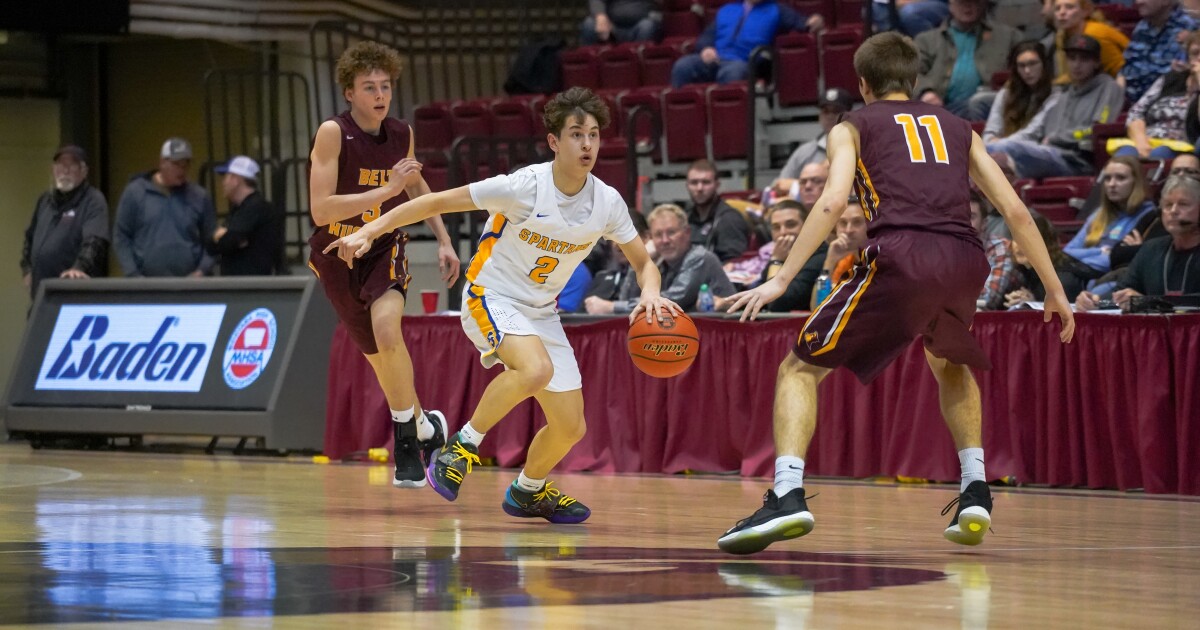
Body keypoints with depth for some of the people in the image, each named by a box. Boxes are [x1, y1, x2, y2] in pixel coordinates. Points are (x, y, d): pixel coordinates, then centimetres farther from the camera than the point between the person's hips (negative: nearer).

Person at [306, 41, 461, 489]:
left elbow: (417, 188, 15)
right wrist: (386, 190, -34)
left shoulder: (402, 134, -7)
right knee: (379, 356, 10)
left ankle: (408, 437, -14)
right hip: (338, 255, -1)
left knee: (387, 329, -27)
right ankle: (424, 426, 34)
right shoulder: (333, 133, -21)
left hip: (385, 248, 1)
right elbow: (320, 210, -29)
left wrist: (444, 241, 9)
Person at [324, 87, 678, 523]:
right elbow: (437, 202, -16)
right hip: (491, 298, -6)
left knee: (570, 428, 4)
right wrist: (368, 233, -21)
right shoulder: (524, 187, -22)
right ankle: (462, 446, -17)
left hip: (542, 313, 6)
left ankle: (529, 491, 34)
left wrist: (649, 293, -18)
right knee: (536, 369, -36)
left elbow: (643, 263, 6)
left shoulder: (607, 203, -8)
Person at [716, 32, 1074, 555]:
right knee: (951, 368, 35)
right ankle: (975, 492, 22)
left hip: (902, 256, -4)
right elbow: (1015, 210, 21)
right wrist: (1055, 291, 26)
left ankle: (788, 495, -16)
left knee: (800, 369, 7)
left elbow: (833, 202, 0)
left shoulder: (853, 127, 19)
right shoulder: (957, 128, 29)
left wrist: (781, 280, -4)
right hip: (965, 261, 4)